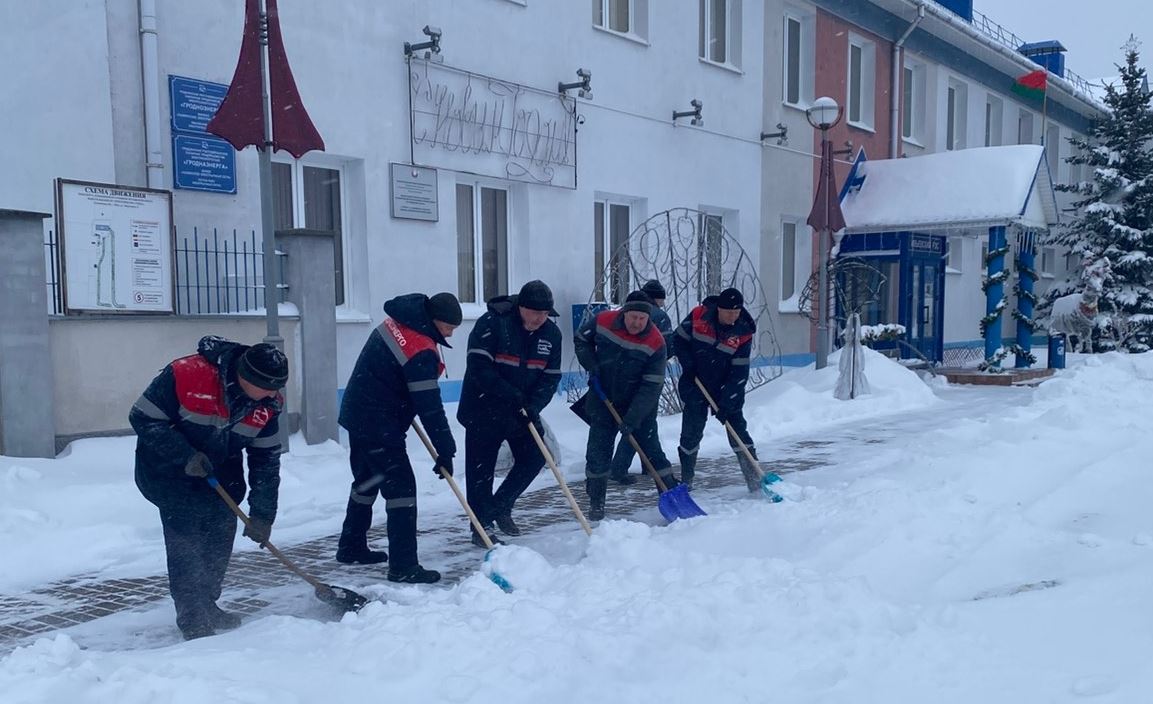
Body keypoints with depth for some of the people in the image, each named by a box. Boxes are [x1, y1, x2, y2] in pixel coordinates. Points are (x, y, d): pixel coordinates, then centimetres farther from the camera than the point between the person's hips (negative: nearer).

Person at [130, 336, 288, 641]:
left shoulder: (267, 403, -15)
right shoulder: (184, 375, -32)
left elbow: (266, 459, -7)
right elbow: (143, 418, -23)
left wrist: (262, 515, -9)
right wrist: (184, 456, -29)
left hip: (219, 472, 6)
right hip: (167, 469, -5)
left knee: (221, 533, 7)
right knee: (185, 534, -11)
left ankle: (207, 606, 25)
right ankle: (192, 618, 1)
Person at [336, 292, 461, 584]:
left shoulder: (397, 321, 4)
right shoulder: (422, 353, -24)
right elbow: (430, 407, -21)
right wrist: (446, 451, -13)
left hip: (358, 412, 10)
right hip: (379, 425, -10)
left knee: (367, 480, 22)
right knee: (401, 487, -8)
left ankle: (351, 547, 36)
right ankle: (403, 566, -7)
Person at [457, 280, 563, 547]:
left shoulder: (551, 334, -4)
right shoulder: (491, 323, -20)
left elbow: (550, 377, -2)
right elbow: (479, 367, -23)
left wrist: (532, 407, -17)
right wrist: (510, 395, -26)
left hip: (523, 410, 5)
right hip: (483, 407, -5)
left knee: (534, 457, 2)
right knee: (481, 468, -1)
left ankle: (500, 507, 22)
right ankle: (481, 525, 12)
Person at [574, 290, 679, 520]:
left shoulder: (656, 343, -22)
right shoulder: (602, 322, -15)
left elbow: (651, 386, -21)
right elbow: (581, 340, 6)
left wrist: (632, 419, -25)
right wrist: (591, 366, -9)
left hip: (639, 405, -2)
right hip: (603, 399, 2)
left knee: (651, 449, -1)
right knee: (598, 451, 2)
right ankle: (596, 502, 14)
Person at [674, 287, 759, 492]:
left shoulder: (744, 332, -14)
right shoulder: (699, 315, -13)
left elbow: (739, 372, -14)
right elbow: (680, 340, 2)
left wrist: (727, 402, -19)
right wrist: (688, 367, -8)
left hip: (726, 389, 0)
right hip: (695, 385, 0)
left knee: (737, 429, -3)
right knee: (691, 431, 2)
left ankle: (755, 479, 3)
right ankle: (686, 480, 17)